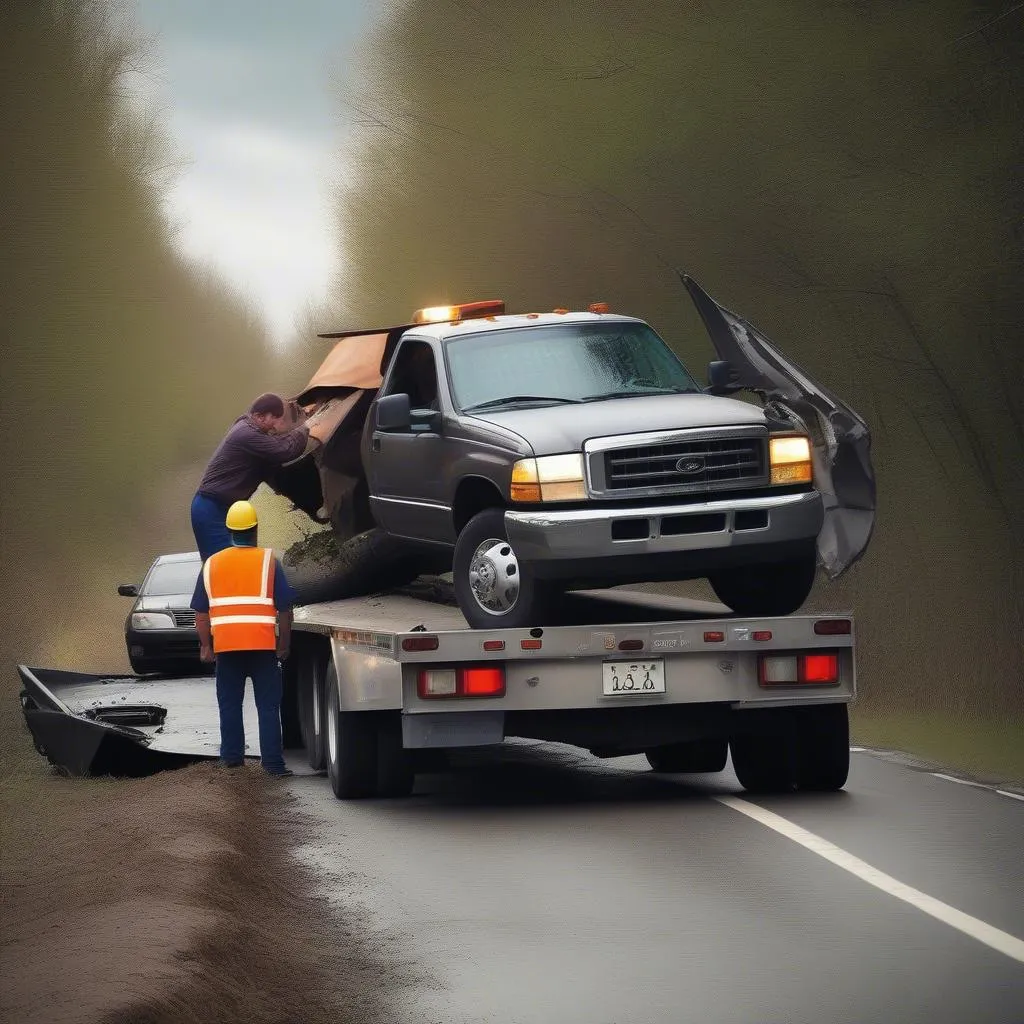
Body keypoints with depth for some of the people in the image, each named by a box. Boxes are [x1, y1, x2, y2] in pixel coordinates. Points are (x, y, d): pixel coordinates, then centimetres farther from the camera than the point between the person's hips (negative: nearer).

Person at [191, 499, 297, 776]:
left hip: (225, 645, 2)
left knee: (229, 704, 12)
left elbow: (201, 612, 8)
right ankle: (272, 762, -3)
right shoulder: (268, 561, 0)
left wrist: (205, 645, 14)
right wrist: (284, 644, 6)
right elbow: (284, 608, -2)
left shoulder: (212, 564, 8)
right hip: (263, 644, -2)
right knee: (268, 706, 1)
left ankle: (232, 756, 13)